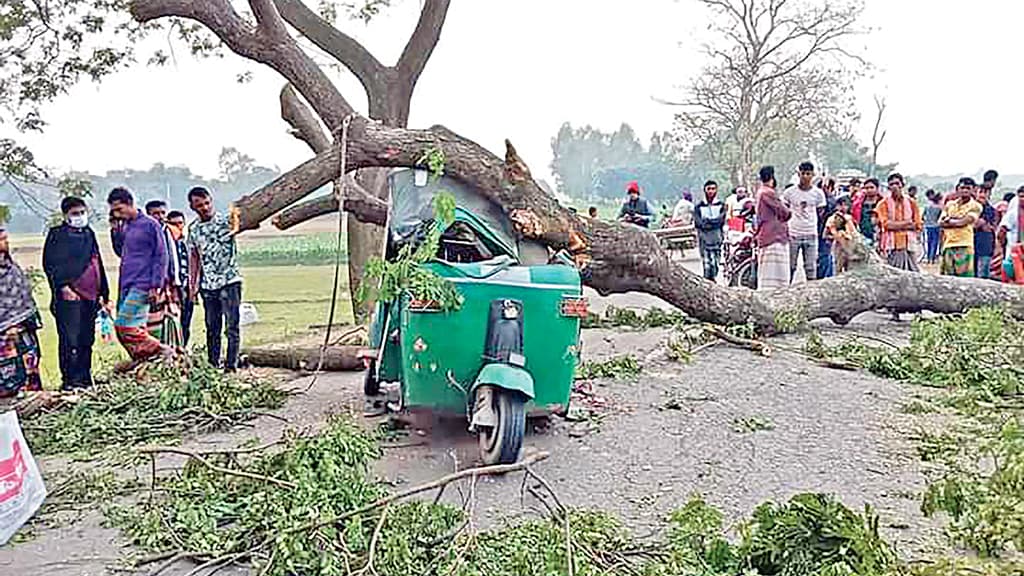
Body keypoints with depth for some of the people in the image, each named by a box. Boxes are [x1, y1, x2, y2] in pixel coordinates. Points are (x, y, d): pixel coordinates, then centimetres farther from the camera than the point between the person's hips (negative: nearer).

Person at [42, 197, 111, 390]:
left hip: (90, 296, 7)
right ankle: (70, 381, -3)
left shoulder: (89, 234, 20)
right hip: (69, 296, -7)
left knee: (87, 341, 10)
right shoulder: (57, 234, 0)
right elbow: (50, 264, -7)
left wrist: (104, 295, 21)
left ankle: (85, 379, 18)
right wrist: (63, 287, -17)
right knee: (70, 341, -7)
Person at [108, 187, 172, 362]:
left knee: (124, 326, -14)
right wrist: (115, 230, 8)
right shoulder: (124, 226, 15)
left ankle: (163, 352, -6)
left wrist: (155, 286, -14)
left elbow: (161, 256, -9)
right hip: (125, 285, 8)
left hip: (141, 286, -8)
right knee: (137, 329, 7)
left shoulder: (150, 225, -7)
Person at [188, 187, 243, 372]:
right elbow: (194, 256, 15)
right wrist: (193, 284, 11)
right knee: (212, 329, 11)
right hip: (208, 285, 5)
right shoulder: (193, 228, 8)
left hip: (229, 282, -5)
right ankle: (212, 366, 18)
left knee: (231, 327, -5)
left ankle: (231, 366, -3)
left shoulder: (226, 221, -6)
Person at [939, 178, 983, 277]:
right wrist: (956, 221, -5)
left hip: (964, 246, -4)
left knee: (964, 276, -10)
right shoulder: (949, 204, 15)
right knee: (948, 277, 7)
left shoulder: (975, 206, 2)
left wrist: (948, 220, 3)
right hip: (948, 245, 4)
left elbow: (963, 222, -10)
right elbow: (941, 223, 6)